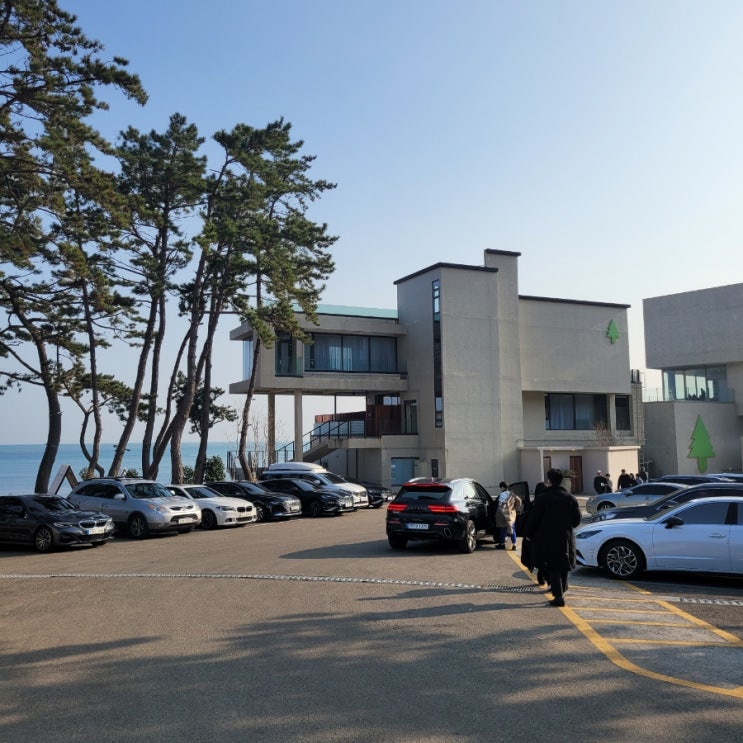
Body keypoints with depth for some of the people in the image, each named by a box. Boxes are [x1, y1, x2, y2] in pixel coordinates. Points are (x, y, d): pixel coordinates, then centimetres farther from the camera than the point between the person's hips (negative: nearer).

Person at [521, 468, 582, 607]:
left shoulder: (542, 499, -10)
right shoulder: (570, 498, 1)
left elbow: (533, 519, -9)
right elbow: (577, 520, 5)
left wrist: (528, 534, 5)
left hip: (547, 540, -3)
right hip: (566, 539, 3)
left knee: (552, 568, 0)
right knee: (563, 567, 17)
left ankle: (558, 596, -9)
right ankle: (561, 592, 27)